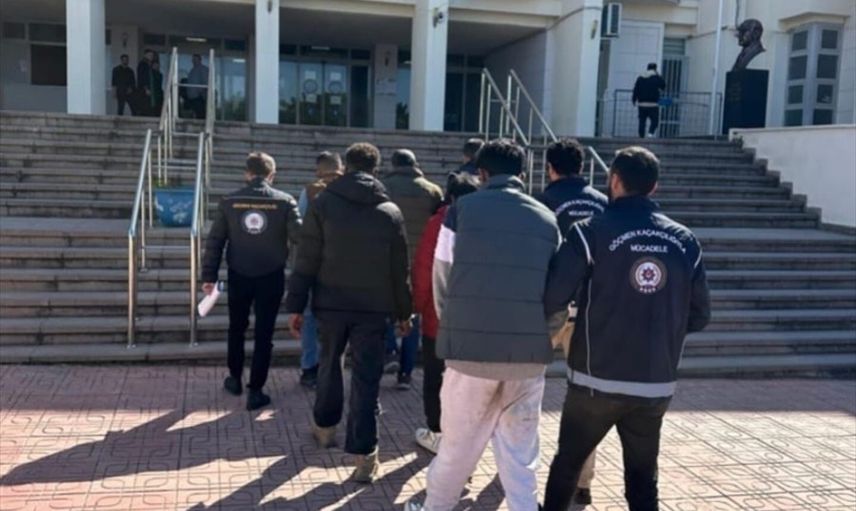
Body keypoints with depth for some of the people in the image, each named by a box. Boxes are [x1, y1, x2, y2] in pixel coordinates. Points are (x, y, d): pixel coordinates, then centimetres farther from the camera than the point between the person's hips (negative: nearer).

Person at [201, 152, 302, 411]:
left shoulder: (229, 201, -3)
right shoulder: (285, 201, -8)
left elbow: (214, 241, -2)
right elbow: (299, 237, -14)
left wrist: (209, 275, 4)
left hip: (238, 276, 2)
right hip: (271, 277, -2)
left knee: (237, 329, 21)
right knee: (263, 335, 6)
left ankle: (235, 379, 35)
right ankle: (255, 391, 8)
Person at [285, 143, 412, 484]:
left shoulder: (323, 204, -2)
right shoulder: (391, 212, 1)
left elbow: (306, 260, -5)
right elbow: (400, 269, 3)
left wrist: (295, 305, -1)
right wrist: (403, 311, 12)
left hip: (331, 303, 1)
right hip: (373, 307, 0)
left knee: (329, 365, 21)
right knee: (367, 379, 1)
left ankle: (325, 426, 39)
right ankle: (364, 455, 0)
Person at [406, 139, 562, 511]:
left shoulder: (462, 210, -1)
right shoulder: (547, 219, 6)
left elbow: (442, 278, 2)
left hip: (472, 347, -2)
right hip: (530, 352, 2)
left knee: (458, 443, 14)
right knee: (521, 449, 14)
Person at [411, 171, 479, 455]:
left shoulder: (439, 223, -10)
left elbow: (423, 268, -12)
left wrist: (418, 304, 0)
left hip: (439, 315, -3)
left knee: (435, 377, 11)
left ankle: (437, 434, 16)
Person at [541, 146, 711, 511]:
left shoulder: (592, 231, -9)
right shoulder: (684, 240, 2)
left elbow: (552, 299, -16)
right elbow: (699, 316, 6)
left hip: (597, 378, -3)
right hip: (656, 384, 3)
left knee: (567, 463, 17)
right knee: (643, 478, 14)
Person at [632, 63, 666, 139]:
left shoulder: (640, 78, 8)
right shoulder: (657, 78, -4)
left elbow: (635, 90, 6)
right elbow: (663, 87, 7)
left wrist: (634, 100, 14)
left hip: (641, 104, 4)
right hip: (653, 104, -4)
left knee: (642, 121, 8)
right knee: (654, 121, 2)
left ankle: (641, 136, 7)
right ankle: (651, 133, -18)